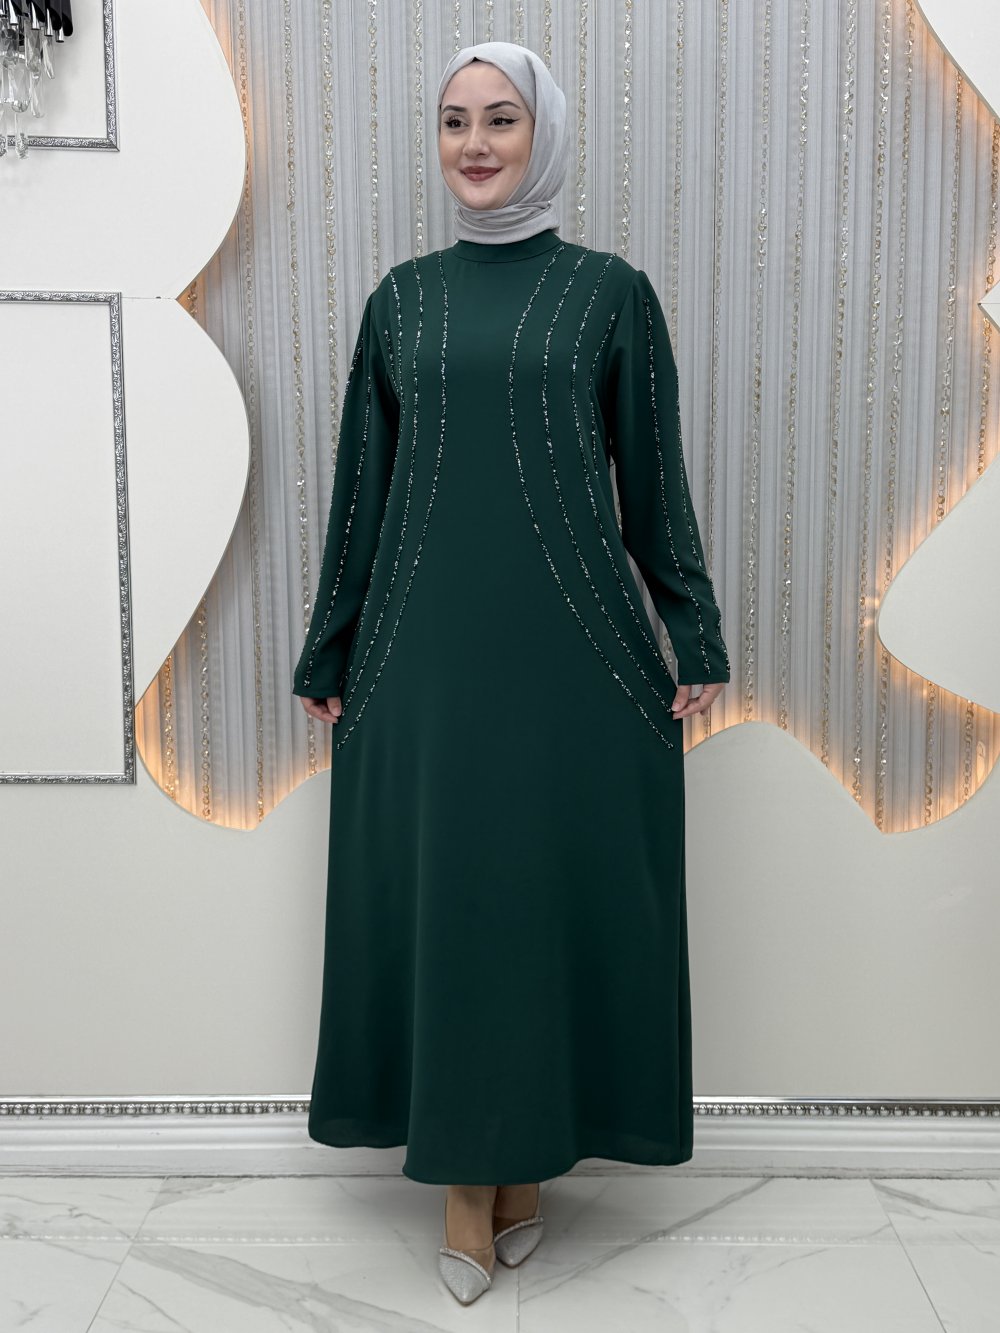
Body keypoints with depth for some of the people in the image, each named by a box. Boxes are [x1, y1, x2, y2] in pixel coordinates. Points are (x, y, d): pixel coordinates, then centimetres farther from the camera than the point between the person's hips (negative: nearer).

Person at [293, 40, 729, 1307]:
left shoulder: (611, 291, 5)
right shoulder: (402, 296, 10)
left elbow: (655, 480, 5)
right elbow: (362, 485, 10)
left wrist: (695, 642, 1)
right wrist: (331, 655, 9)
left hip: (573, 649, -1)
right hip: (426, 648, 2)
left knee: (562, 891, 5)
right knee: (437, 896, 5)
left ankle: (530, 1161, 26)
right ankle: (463, 1181, 23)